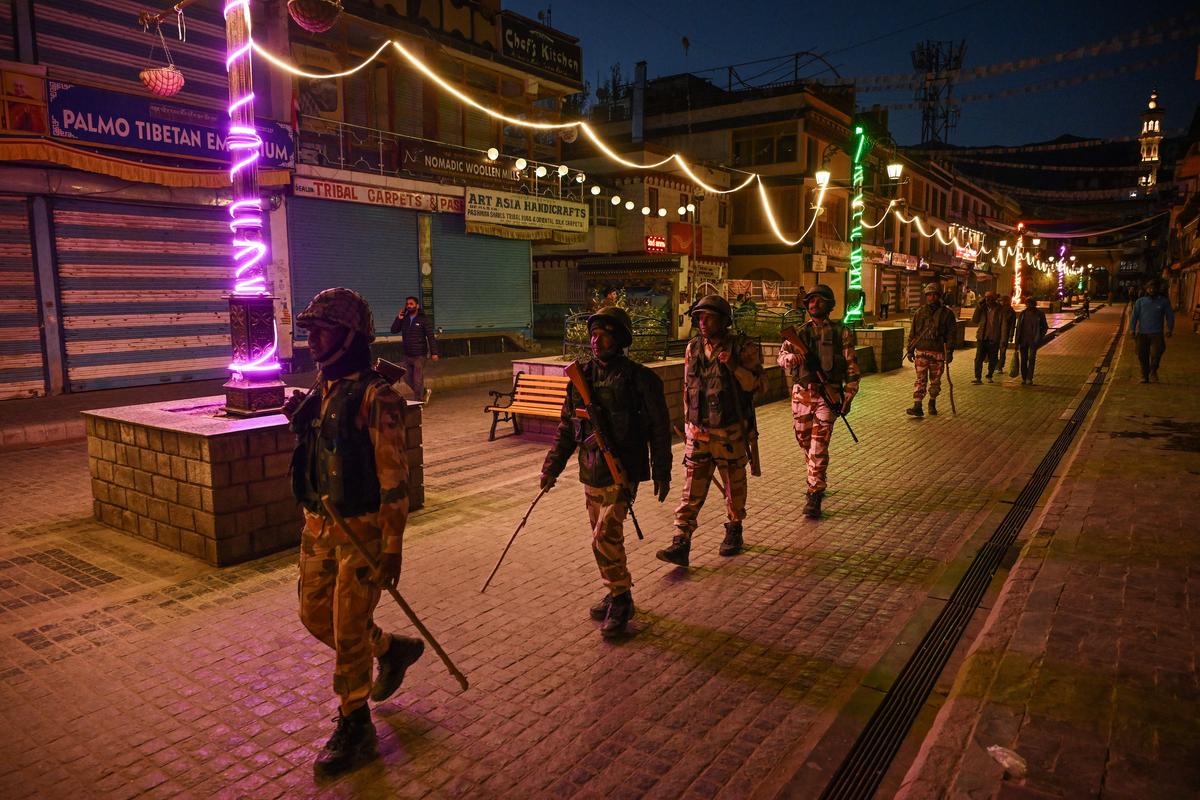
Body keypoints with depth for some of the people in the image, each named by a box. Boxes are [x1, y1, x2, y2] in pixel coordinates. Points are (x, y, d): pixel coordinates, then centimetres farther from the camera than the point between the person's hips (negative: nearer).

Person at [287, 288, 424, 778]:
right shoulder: (321, 391, 8)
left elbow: (394, 476, -19)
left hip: (361, 529, -8)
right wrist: (299, 420, 7)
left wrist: (392, 547, -18)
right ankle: (392, 649, 43)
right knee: (315, 616, 19)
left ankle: (354, 731, 21)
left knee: (348, 633, 1)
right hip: (318, 525, 9)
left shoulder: (375, 397, -18)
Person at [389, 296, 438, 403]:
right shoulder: (404, 319, 9)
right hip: (407, 355, 6)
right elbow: (394, 330, 6)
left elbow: (431, 336, -7)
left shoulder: (423, 319, -6)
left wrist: (433, 352, -12)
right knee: (407, 378, 10)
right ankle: (424, 392, 30)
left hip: (419, 355, -6)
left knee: (417, 380, -4)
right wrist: (398, 319, -8)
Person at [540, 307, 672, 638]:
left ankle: (620, 601, 7)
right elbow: (566, 426, 13)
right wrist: (552, 466, 11)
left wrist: (662, 473, -2)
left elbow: (659, 428, -4)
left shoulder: (639, 379, -10)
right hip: (591, 471, 6)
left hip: (622, 471, -6)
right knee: (603, 537, 14)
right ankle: (617, 594, 32)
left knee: (606, 538, -11)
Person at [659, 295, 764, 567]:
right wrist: (688, 421, 18)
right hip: (698, 432, 3)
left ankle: (734, 531, 34)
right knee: (692, 490, 0)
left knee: (734, 486, 13)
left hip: (731, 433, -3)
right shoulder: (693, 348, 6)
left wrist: (733, 366, -26)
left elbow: (755, 384, -11)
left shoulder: (744, 347, -7)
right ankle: (681, 544, -1)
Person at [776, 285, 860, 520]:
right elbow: (782, 355, -3)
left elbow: (851, 366, 3)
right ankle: (817, 482, 38)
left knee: (819, 447, -9)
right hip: (802, 393, 4)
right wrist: (791, 357, -27)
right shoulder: (799, 332, 9)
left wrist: (849, 396, -3)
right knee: (805, 442, 15)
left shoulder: (841, 333, 2)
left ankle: (814, 496, -5)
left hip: (828, 394, -3)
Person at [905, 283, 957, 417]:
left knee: (935, 381, 9)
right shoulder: (920, 312, 7)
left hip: (938, 352, 0)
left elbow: (951, 334, 1)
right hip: (921, 352, 0)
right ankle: (917, 407, -10)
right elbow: (912, 333, 11)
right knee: (920, 379, -7)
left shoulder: (947, 313, 2)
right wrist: (910, 350, 6)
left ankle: (932, 404, 26)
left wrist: (949, 352, -6)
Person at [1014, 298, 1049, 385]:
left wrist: (1040, 337, -3)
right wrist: (1017, 342, 5)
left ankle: (1029, 379, -7)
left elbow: (1045, 327, 9)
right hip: (1023, 340, 2)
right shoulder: (1022, 314, 6)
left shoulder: (1039, 314, 0)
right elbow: (1018, 328, 9)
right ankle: (1023, 378, 13)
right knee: (1023, 359, 5)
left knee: (1032, 359, -9)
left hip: (1033, 341, -2)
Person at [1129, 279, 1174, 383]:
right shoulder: (1140, 301, 8)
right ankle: (1145, 376, 16)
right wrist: (1132, 329, -1)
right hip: (1142, 333, 1)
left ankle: (1153, 371, 7)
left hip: (1157, 333, -1)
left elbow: (1170, 316, 9)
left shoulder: (1164, 301, 6)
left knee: (1156, 353, -16)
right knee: (1143, 355, 3)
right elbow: (1134, 316, 7)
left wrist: (1169, 329, -1)